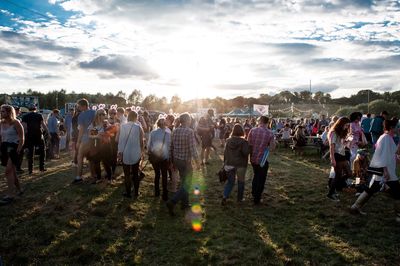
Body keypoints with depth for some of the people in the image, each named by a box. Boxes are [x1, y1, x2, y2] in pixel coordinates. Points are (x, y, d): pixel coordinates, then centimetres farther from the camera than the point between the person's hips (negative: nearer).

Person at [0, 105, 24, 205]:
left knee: (8, 170, -16)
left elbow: (22, 138, -11)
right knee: (12, 171, 14)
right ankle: (19, 190, 30)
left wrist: (18, 151, -17)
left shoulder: (16, 123, -10)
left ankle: (10, 195, -14)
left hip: (13, 147, -7)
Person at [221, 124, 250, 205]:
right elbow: (246, 152, -21)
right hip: (241, 165, -4)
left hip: (230, 164, 4)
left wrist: (225, 163, 14)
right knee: (241, 182, 13)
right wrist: (248, 149, -1)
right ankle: (239, 198, 23)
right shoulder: (243, 141, -14)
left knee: (230, 181, 13)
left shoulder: (228, 140, 2)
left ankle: (225, 196, -1)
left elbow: (225, 153, 6)